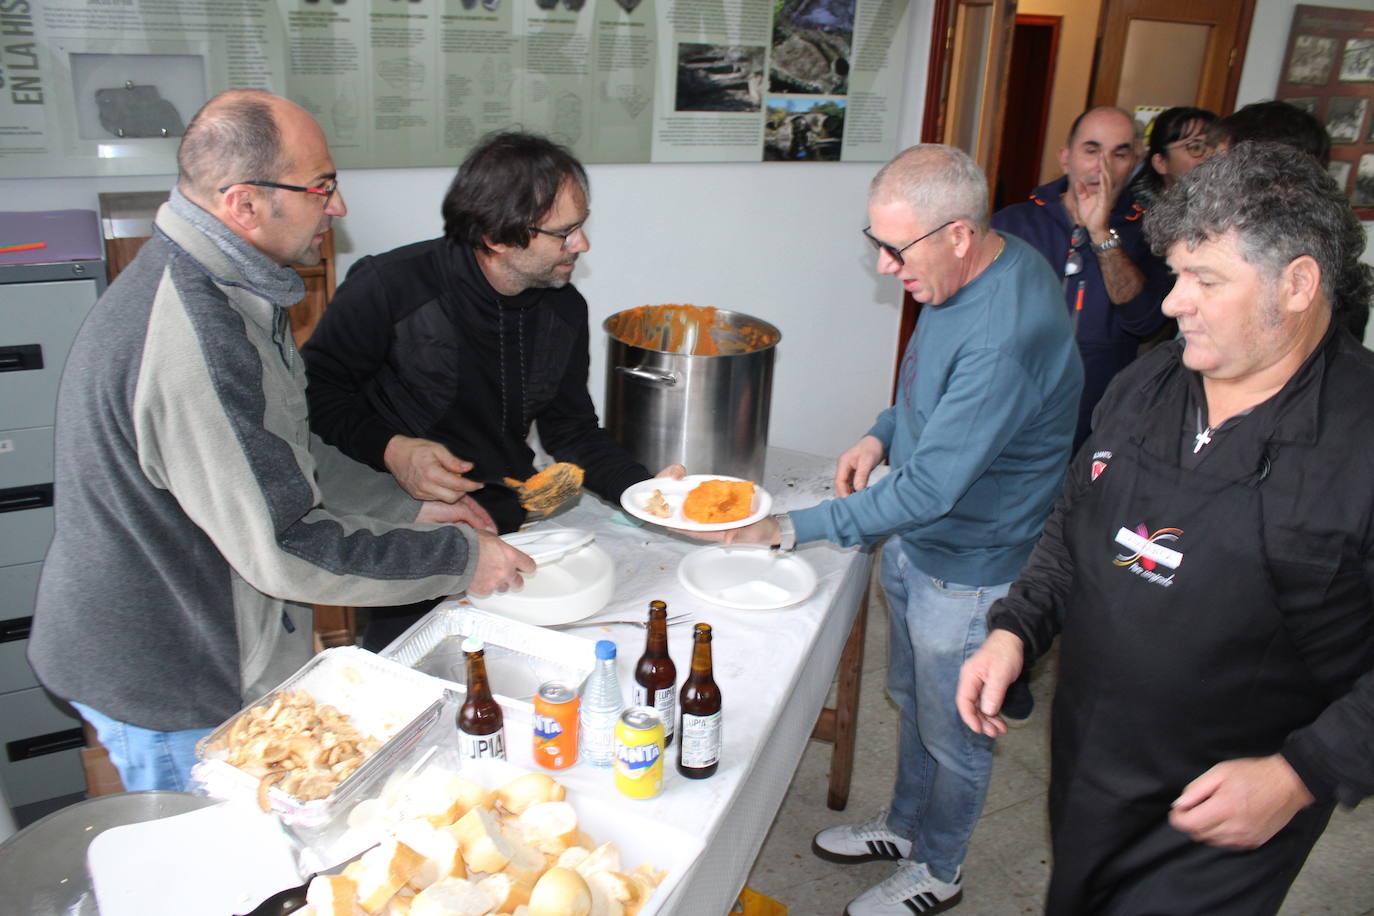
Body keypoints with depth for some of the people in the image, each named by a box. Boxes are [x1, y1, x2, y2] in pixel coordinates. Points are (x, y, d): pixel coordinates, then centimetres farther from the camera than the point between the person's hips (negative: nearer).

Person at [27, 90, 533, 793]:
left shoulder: (212, 286, 1)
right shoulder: (191, 342, -33)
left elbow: (282, 454, 11)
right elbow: (286, 549, -30)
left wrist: (409, 509, 4)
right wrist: (460, 558, -20)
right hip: (163, 686, -9)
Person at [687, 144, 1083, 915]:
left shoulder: (1009, 336, -34)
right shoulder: (964, 272, -4)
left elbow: (929, 490, -33)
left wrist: (790, 528, -29)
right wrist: (882, 434, -2)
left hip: (970, 569, -9)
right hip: (915, 539, 9)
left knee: (954, 733, 15)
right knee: (912, 699, 27)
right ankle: (905, 826, 51)